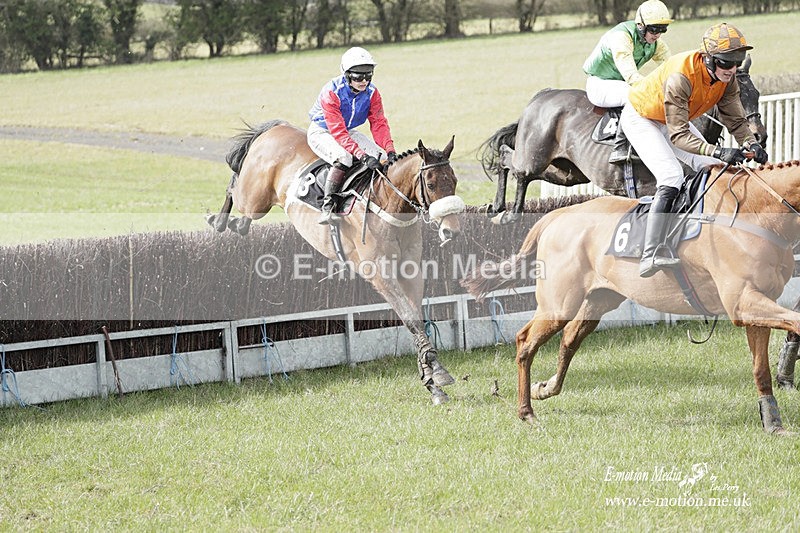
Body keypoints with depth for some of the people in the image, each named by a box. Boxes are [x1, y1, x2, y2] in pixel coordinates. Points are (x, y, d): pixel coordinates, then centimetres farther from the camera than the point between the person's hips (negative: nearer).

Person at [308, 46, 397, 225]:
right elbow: (338, 132, -37)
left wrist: (390, 150, -33)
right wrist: (361, 155, -47)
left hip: (349, 131, 7)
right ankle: (327, 208, -35)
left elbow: (379, 124, -15)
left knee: (378, 155, -14)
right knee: (343, 158, -35)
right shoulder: (331, 92, -32)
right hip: (321, 131, -7)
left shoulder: (372, 93, -12)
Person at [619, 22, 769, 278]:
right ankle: (651, 254, -34)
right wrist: (718, 151, -52)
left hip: (676, 120, 8)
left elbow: (735, 120, -11)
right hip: (641, 119, -8)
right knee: (671, 176, -27)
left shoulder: (727, 77, -18)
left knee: (715, 169, 1)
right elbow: (678, 136, -41)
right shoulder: (680, 77, -40)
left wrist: (750, 144, -32)